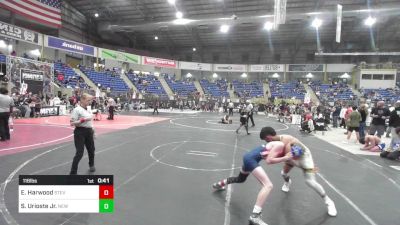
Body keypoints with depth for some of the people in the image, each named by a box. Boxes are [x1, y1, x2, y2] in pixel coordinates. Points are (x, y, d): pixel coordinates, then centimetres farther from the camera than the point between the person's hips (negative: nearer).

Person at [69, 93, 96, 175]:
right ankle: (73, 172, 5)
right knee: (79, 153, -7)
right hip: (80, 132, -8)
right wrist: (83, 120, -28)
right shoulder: (77, 110, -15)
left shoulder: (88, 109, 9)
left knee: (91, 150, 20)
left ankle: (91, 165, 45)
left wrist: (92, 131, 20)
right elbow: (72, 123, -19)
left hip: (88, 132, 8)